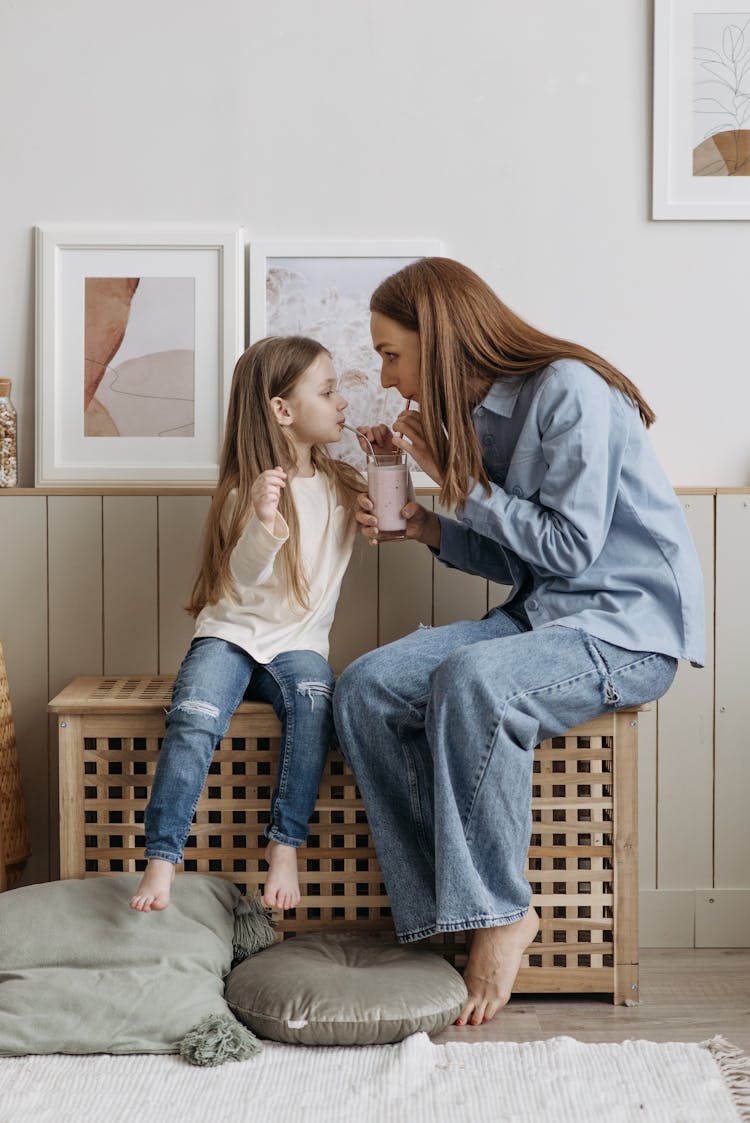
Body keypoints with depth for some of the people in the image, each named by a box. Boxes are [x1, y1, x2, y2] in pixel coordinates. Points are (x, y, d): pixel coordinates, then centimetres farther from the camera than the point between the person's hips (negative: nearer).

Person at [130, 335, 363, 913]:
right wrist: (263, 521, -35)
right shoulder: (247, 489, -4)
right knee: (194, 716, -30)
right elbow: (244, 575, -15)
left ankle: (285, 847, -26)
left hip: (300, 643, 2)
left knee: (314, 697, -32)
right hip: (232, 633, -2)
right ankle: (162, 861, -24)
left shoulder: (345, 485, 10)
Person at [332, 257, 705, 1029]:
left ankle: (499, 915, -19)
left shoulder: (568, 389, -13)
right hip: (543, 617, 8)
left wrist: (457, 480, -11)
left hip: (628, 626, -8)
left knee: (471, 678, -37)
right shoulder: (482, 412, 12)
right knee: (364, 689, -13)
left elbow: (570, 546, -16)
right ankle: (441, 913, -12)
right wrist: (426, 527, 1)